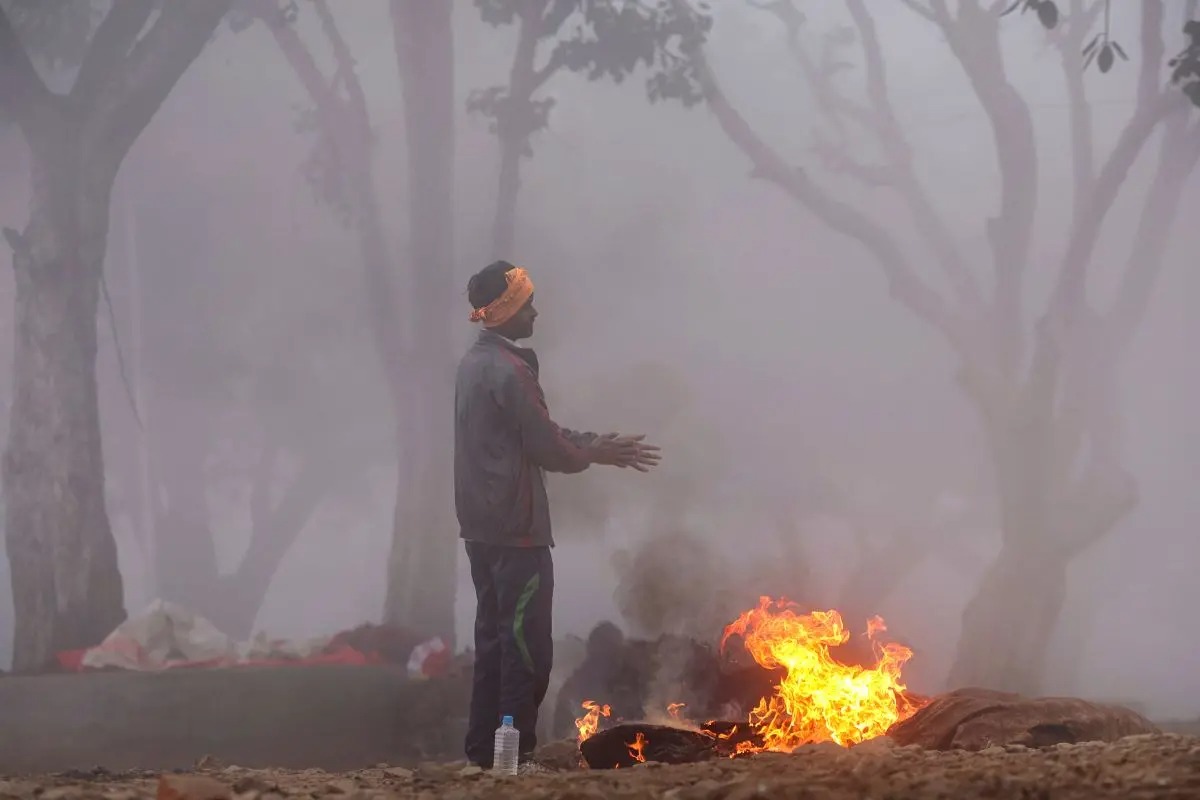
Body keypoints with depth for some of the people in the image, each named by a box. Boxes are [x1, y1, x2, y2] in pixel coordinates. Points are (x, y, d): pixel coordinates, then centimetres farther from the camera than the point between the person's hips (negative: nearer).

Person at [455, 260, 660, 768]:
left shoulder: (474, 364, 13)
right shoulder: (510, 371, -17)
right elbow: (547, 449, -15)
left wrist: (592, 443, 12)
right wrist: (597, 454, 2)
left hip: (480, 525, 10)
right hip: (516, 526, -10)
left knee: (494, 636, 13)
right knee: (526, 641, -5)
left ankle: (484, 749, 15)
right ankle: (515, 750, -6)